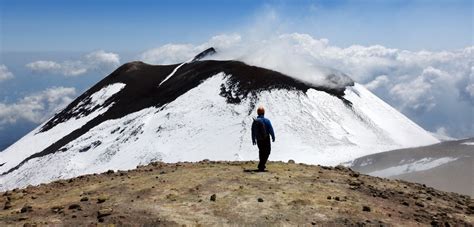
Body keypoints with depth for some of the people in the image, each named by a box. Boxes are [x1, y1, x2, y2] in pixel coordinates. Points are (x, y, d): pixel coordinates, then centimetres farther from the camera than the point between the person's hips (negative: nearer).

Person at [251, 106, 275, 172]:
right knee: (267, 152, 7)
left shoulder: (254, 121, -5)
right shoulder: (266, 121, -16)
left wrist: (253, 140, 14)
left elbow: (253, 131, 2)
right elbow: (271, 130, -10)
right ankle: (261, 166, -4)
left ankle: (262, 165, 32)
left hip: (258, 139, 4)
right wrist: (273, 137, 6)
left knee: (261, 151, 23)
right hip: (266, 139, -4)